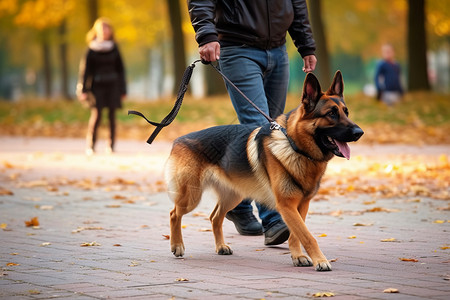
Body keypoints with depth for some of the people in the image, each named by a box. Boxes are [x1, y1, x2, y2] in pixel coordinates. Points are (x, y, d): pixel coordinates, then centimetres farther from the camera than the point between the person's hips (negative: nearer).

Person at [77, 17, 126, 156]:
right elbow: (85, 69, 0)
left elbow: (120, 69, 12)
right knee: (96, 114, -11)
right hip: (97, 86, -2)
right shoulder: (92, 50, -1)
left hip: (112, 85, 2)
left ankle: (111, 145, 6)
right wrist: (83, 90, -5)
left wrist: (122, 90, 10)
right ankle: (90, 146, -5)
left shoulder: (114, 48, 7)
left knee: (112, 115, -1)